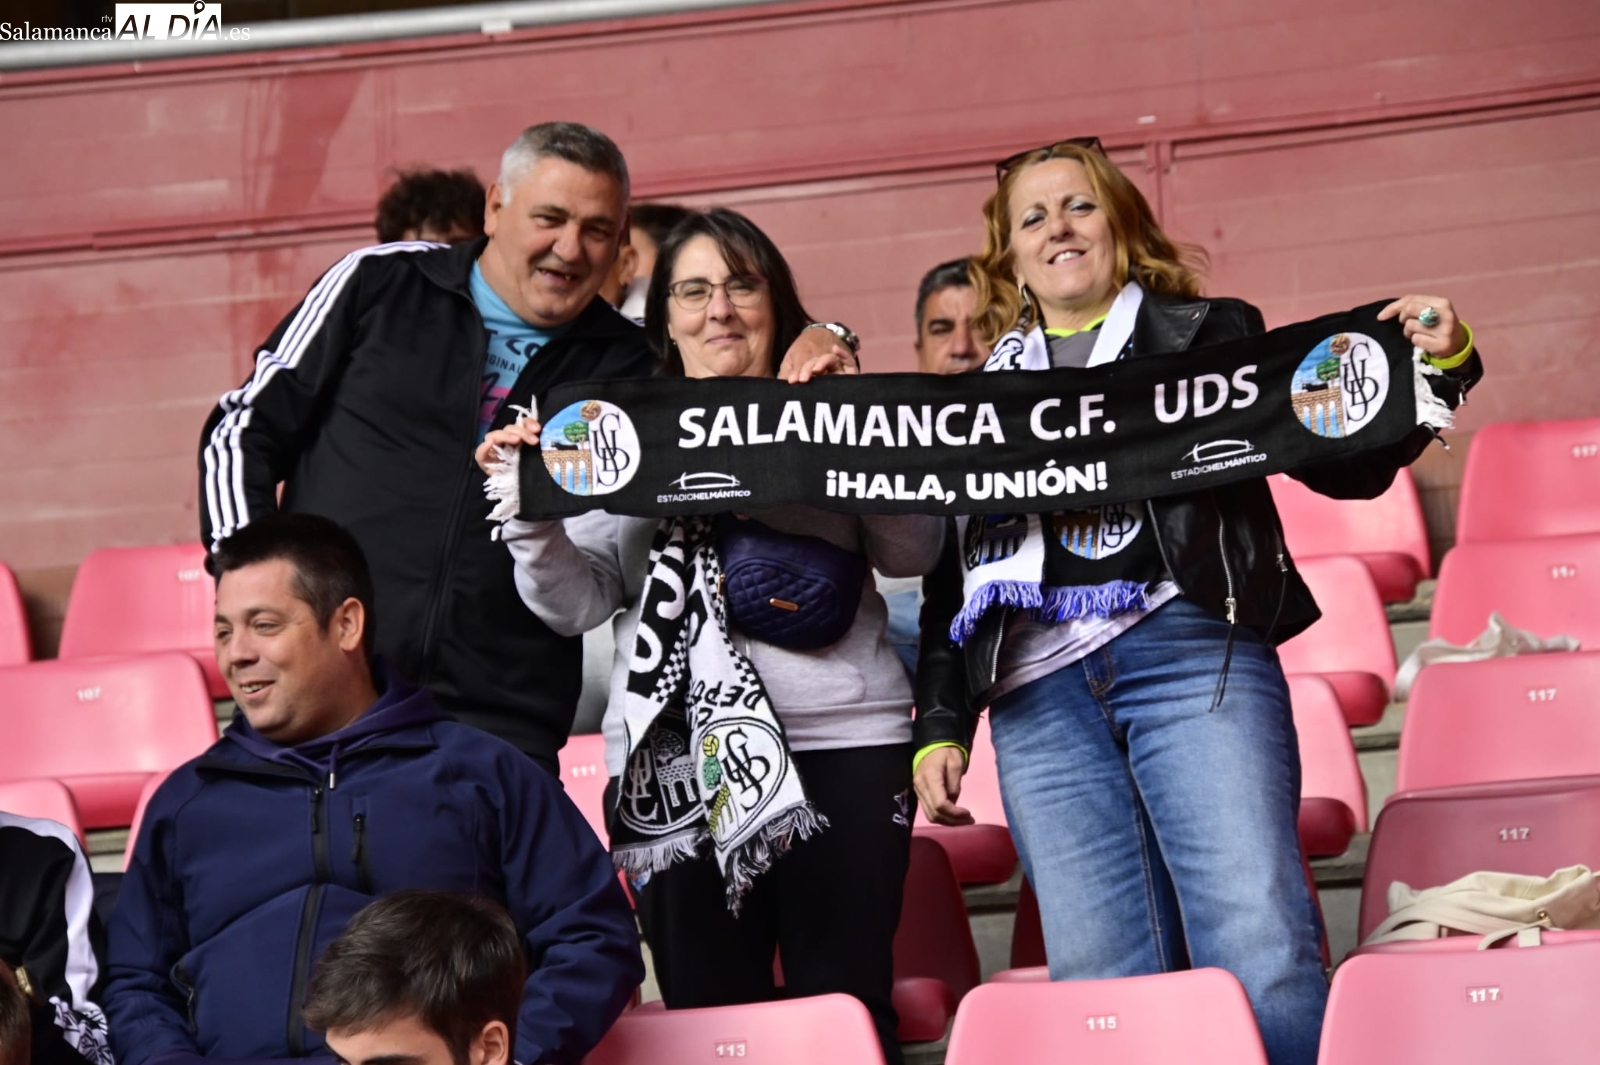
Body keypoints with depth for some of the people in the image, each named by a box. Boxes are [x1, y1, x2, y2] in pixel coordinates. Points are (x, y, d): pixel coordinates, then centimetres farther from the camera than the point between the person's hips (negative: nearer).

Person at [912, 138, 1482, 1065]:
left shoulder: (1211, 336, 13)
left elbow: (1344, 465, 9)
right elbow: (950, 578, 22)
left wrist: (1434, 367, -6)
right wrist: (940, 727, 15)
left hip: (1191, 653, -3)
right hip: (1039, 691, 3)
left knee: (1263, 954, -15)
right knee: (1102, 983, -3)